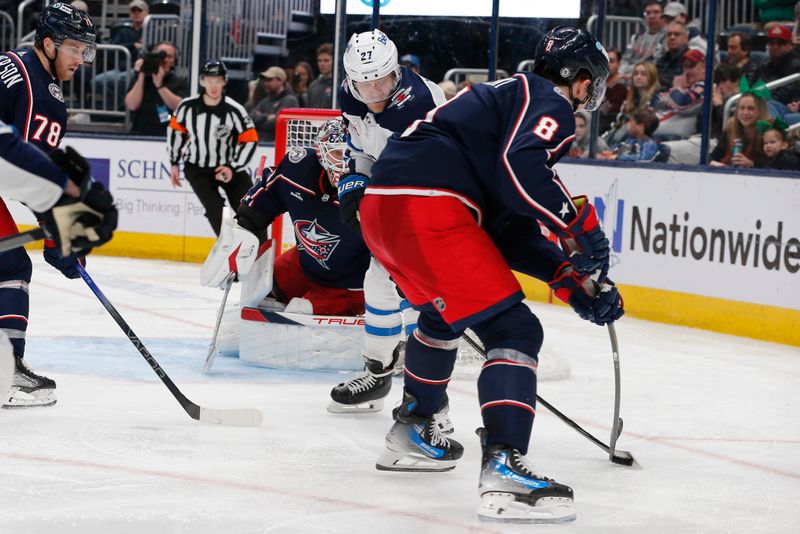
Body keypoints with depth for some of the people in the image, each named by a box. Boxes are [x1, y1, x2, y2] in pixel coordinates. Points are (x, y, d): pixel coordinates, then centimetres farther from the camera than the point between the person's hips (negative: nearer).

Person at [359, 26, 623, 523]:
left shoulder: (510, 97, 30)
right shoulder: (549, 104, 2)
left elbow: (510, 228, 27)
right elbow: (522, 169, -21)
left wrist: (571, 277, 20)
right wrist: (582, 223, -11)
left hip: (381, 203, 10)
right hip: (427, 207, -10)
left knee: (443, 313, 36)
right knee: (514, 329, -11)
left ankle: (413, 432, 49)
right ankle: (504, 467, -25)